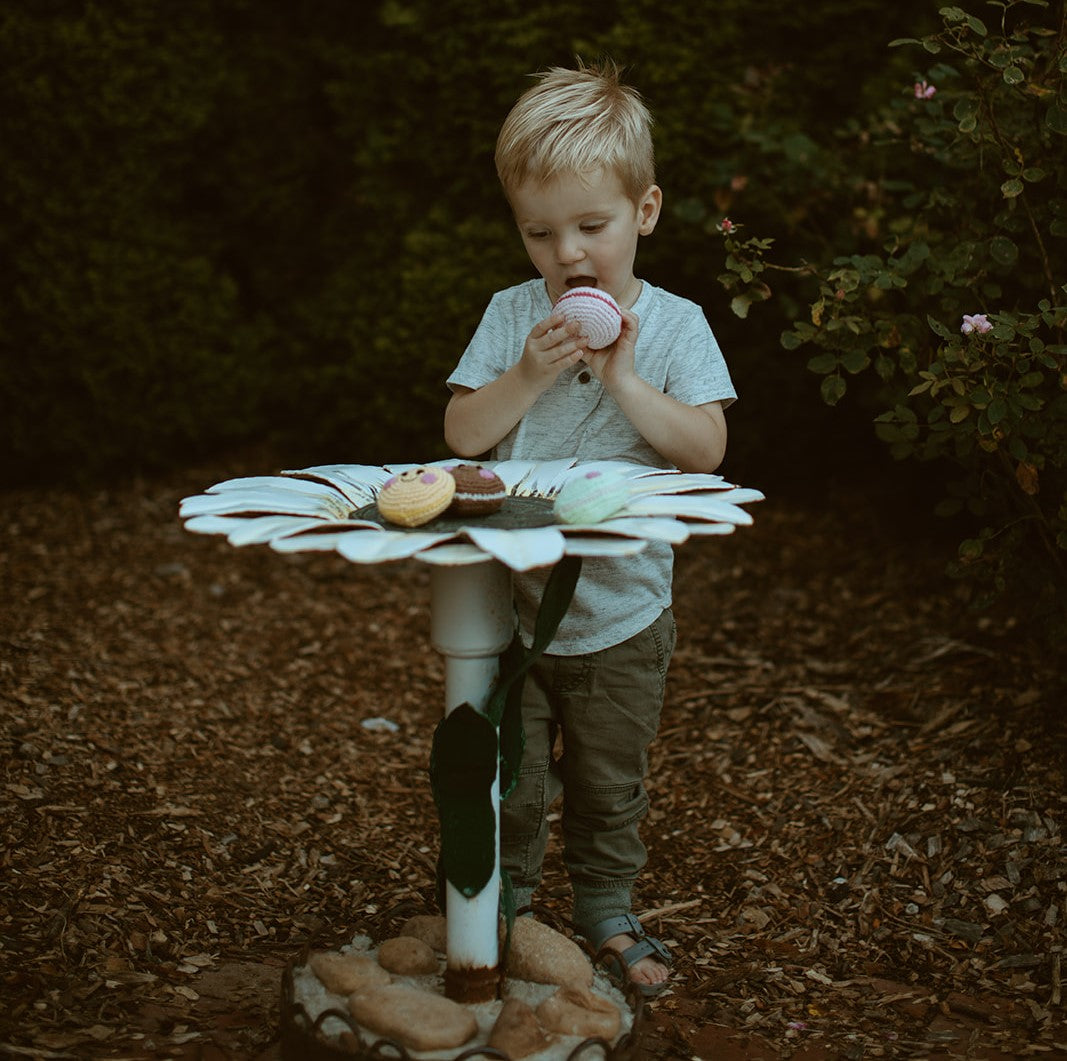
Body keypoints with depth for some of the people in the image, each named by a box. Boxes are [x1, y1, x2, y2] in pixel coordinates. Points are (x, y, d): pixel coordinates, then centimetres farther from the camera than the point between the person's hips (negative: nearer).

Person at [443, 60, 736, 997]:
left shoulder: (674, 325, -5)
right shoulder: (511, 315, -2)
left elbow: (705, 449, -13)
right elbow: (463, 434, -6)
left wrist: (622, 379, -22)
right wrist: (529, 375, -20)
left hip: (621, 611, 0)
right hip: (509, 597, 1)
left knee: (611, 785, 16)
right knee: (505, 778, 8)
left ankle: (607, 909, 37)